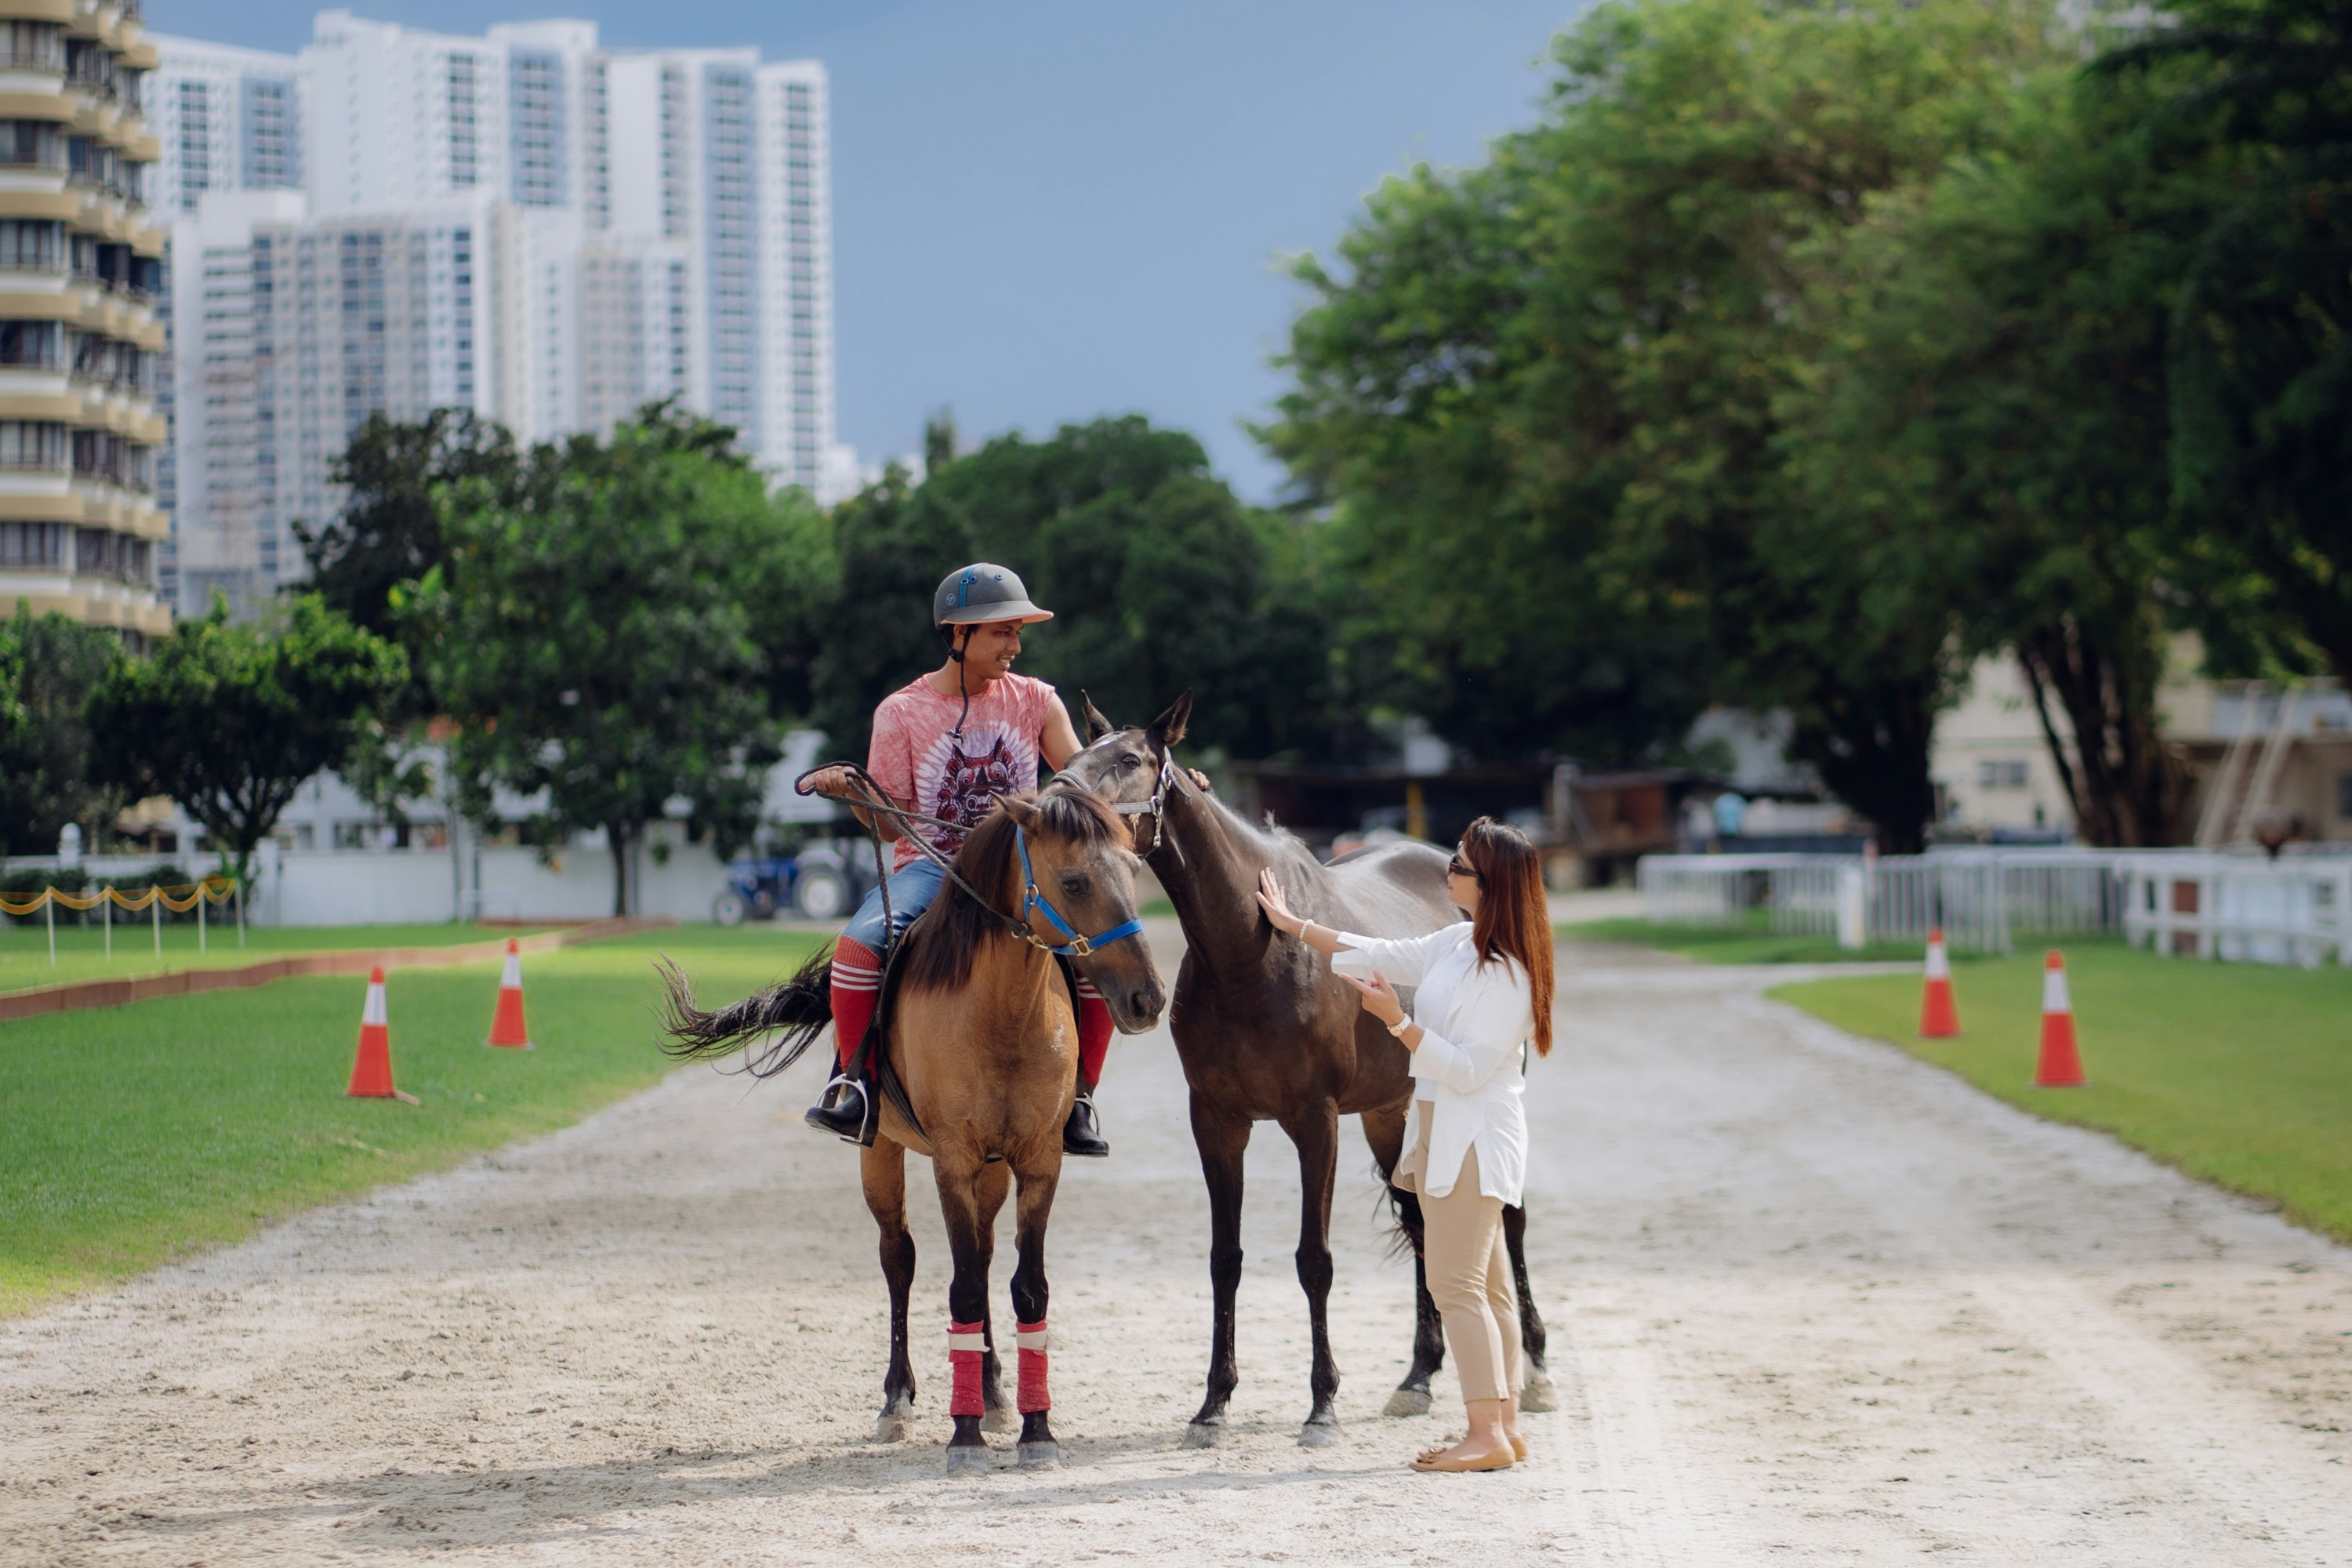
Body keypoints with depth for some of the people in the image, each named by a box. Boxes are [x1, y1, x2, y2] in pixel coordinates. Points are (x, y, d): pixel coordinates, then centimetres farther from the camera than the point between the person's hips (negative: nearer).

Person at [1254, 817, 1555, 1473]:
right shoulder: (1457, 945, 9)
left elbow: (1468, 1069, -22)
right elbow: (1383, 956, 20)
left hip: (1475, 1140, -10)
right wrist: (1292, 926, 23)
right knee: (1485, 1284, 10)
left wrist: (1397, 1021, -27)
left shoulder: (1506, 973, -20)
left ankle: (1488, 1433, -11)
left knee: (1456, 1283, -10)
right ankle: (1504, 1425, 14)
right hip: (1446, 1138, 10)